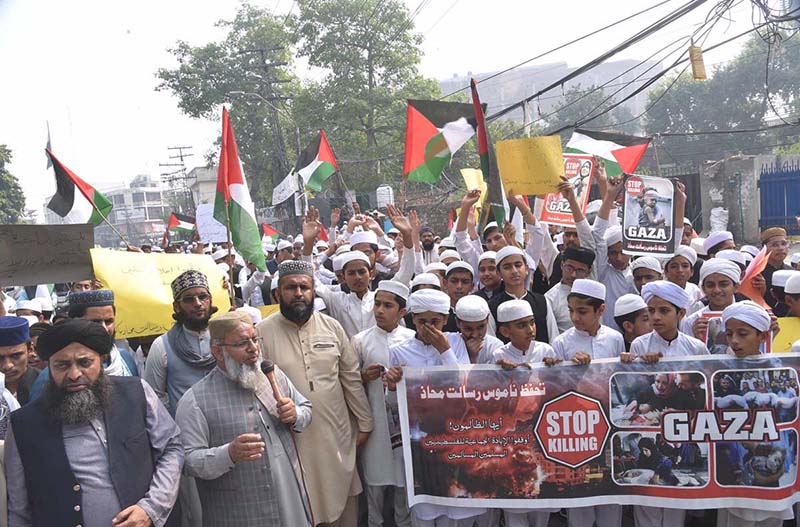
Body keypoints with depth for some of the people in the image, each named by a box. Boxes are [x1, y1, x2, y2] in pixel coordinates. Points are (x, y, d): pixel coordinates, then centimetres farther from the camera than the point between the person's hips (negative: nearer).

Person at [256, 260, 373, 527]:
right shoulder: (263, 332, -7)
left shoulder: (332, 326, 2)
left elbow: (351, 377, 6)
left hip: (337, 435, 3)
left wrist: (364, 423, 6)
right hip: (291, 439, -2)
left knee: (343, 503, 14)